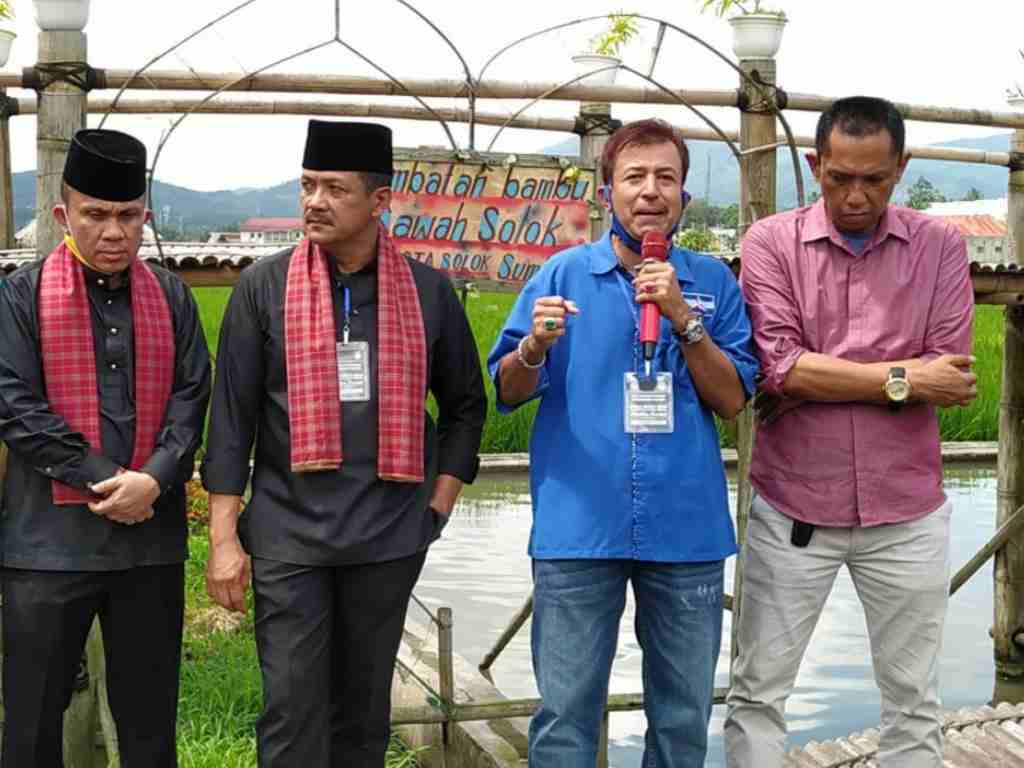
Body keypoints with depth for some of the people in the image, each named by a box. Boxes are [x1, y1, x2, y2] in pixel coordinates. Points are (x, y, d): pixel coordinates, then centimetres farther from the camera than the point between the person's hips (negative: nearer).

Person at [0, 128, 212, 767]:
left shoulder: (171, 297, 9)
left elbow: (191, 397, 4)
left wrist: (153, 480, -13)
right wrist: (105, 480, -13)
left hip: (152, 535, 2)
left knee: (149, 714, 12)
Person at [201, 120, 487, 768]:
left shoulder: (428, 291, 3)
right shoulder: (264, 286, 0)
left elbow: (467, 404, 13)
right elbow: (233, 415, -1)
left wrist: (440, 504, 4)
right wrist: (224, 538, -4)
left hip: (390, 538, 1)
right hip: (288, 534, -1)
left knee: (364, 711, 12)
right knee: (293, 711, -1)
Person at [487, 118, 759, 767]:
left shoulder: (713, 282, 7)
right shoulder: (562, 274, 3)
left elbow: (732, 401, 1)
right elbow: (508, 392, 4)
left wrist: (683, 318, -11)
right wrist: (535, 346, -17)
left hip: (687, 526, 2)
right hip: (578, 526, -1)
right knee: (565, 714, 2)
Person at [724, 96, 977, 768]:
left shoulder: (940, 247, 2)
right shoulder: (772, 243, -2)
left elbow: (950, 378, -9)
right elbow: (780, 368, -14)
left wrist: (821, 378, -14)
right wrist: (900, 378, -12)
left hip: (906, 514, 1)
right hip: (793, 509, -1)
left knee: (914, 705, 12)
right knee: (758, 695, 7)